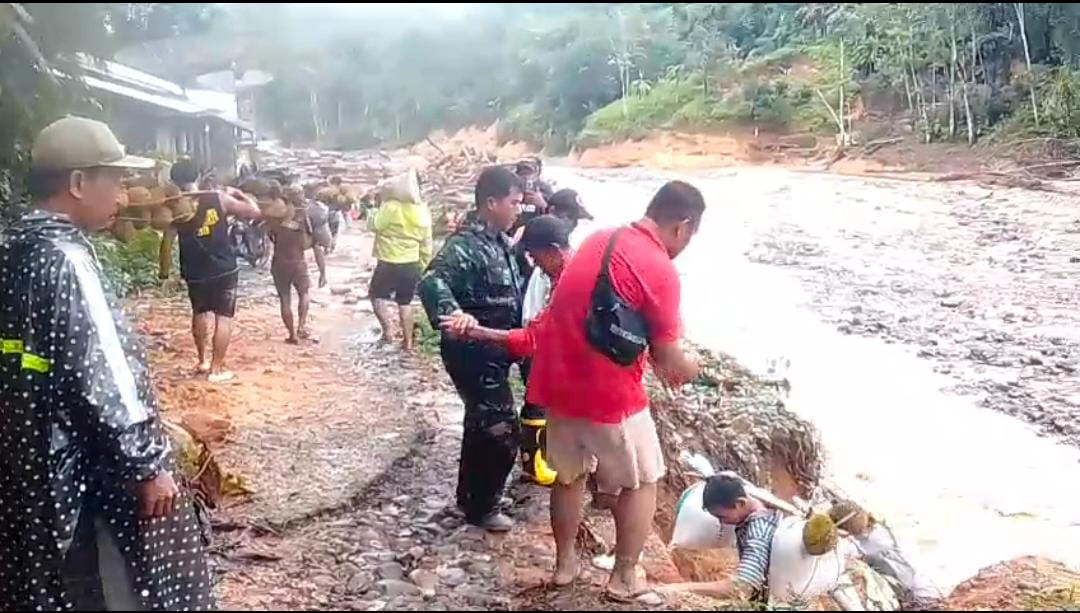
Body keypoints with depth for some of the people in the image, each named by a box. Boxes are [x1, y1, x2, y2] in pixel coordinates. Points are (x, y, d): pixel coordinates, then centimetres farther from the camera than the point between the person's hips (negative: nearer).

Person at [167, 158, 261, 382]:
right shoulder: (219, 198, -8)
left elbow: (166, 242, 2)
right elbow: (255, 212, -5)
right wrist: (237, 193, 11)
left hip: (195, 272, 2)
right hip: (224, 269, -2)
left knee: (200, 314, 23)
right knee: (223, 317, 3)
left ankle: (202, 361, 32)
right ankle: (216, 368, 3)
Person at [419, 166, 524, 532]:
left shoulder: (501, 243, 8)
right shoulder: (467, 244, -22)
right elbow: (432, 282, -40)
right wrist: (451, 313, -57)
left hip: (494, 352, 10)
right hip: (475, 354, -10)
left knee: (482, 426, 21)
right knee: (502, 431, -3)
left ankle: (469, 496, 38)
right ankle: (482, 507, 15)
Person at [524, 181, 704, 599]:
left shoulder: (599, 240, 6)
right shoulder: (660, 270, -18)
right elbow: (668, 357, -10)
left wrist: (657, 361, 22)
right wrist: (688, 370, 12)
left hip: (558, 380, 8)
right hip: (607, 393, -7)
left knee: (570, 475, 24)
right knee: (641, 483, 14)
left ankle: (564, 563, 37)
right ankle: (624, 578, 23)